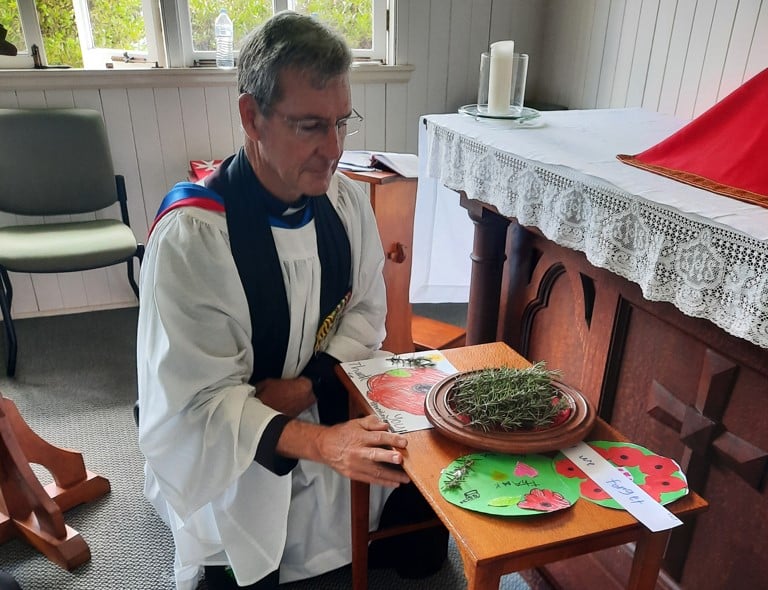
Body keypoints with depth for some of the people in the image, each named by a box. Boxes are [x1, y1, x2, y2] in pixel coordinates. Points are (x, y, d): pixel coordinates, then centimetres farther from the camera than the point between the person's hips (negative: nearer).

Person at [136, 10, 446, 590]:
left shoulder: (347, 201, -9)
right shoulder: (190, 237, -28)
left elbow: (367, 310, 0)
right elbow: (199, 401, -25)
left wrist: (308, 385, -18)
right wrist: (319, 443, -40)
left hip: (332, 412, 5)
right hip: (236, 456, -4)